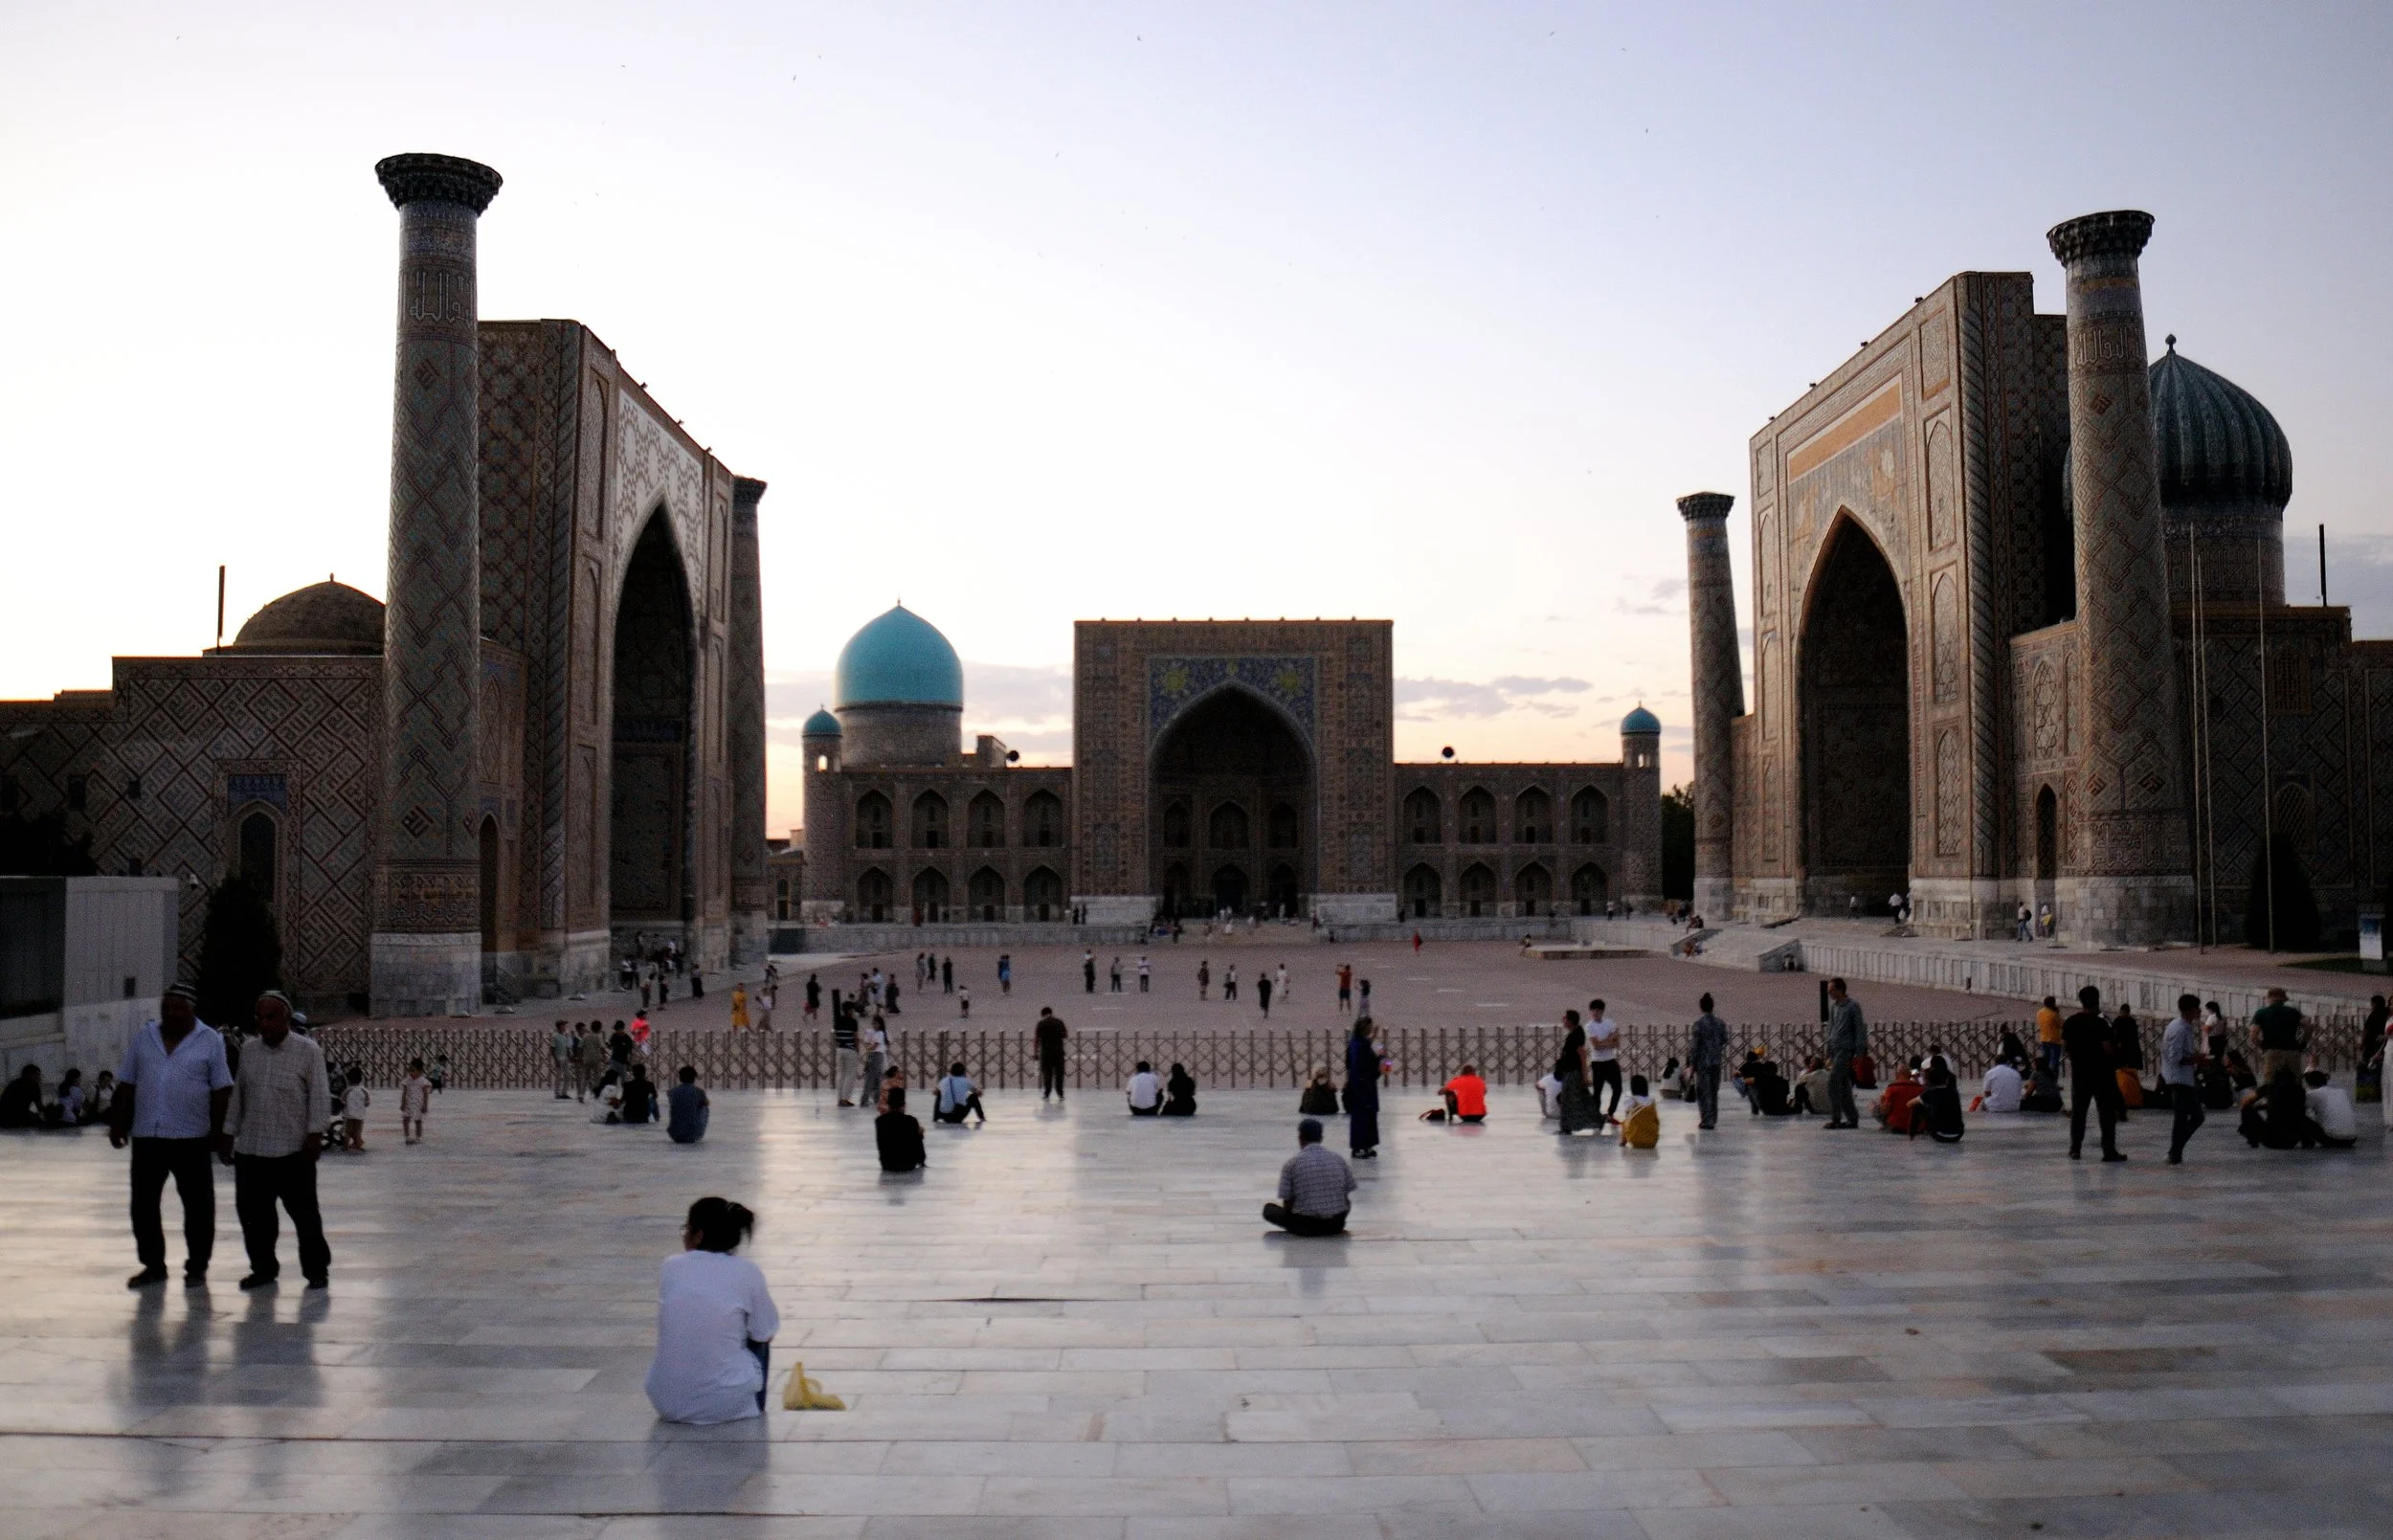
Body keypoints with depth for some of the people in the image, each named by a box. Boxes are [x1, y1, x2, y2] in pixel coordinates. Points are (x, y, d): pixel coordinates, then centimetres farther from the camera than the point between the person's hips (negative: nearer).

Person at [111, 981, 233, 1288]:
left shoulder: (211, 1041, -3)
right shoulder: (141, 1037, 6)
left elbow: (221, 1091, -3)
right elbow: (126, 1086, 10)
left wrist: (218, 1132, -7)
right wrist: (117, 1123, 4)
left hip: (192, 1137, -3)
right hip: (146, 1135, 3)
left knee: (197, 1205, 3)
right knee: (143, 1203, 8)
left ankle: (197, 1266, 14)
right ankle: (153, 1265, 21)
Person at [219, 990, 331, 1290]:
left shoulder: (308, 1050, -4)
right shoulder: (249, 1050, 10)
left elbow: (319, 1094, -7)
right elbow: (237, 1094, 15)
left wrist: (315, 1133, -14)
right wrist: (228, 1134, 13)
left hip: (293, 1149, -5)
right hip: (250, 1149, 5)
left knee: (304, 1212, 1)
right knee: (252, 1213, 9)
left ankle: (316, 1268, 13)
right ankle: (263, 1268, 24)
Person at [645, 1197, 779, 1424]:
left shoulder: (669, 1267, 1)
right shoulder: (747, 1272, -6)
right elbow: (764, 1334, 5)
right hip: (726, 1403, -3)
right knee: (758, 1339, 26)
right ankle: (753, 1406, 22)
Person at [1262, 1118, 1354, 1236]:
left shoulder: (1292, 1163, -6)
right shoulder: (1337, 1158, 2)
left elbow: (1287, 1201, -4)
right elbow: (1349, 1191, 6)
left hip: (1305, 1224, -2)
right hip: (1336, 1223, 2)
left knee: (1268, 1209, 21)